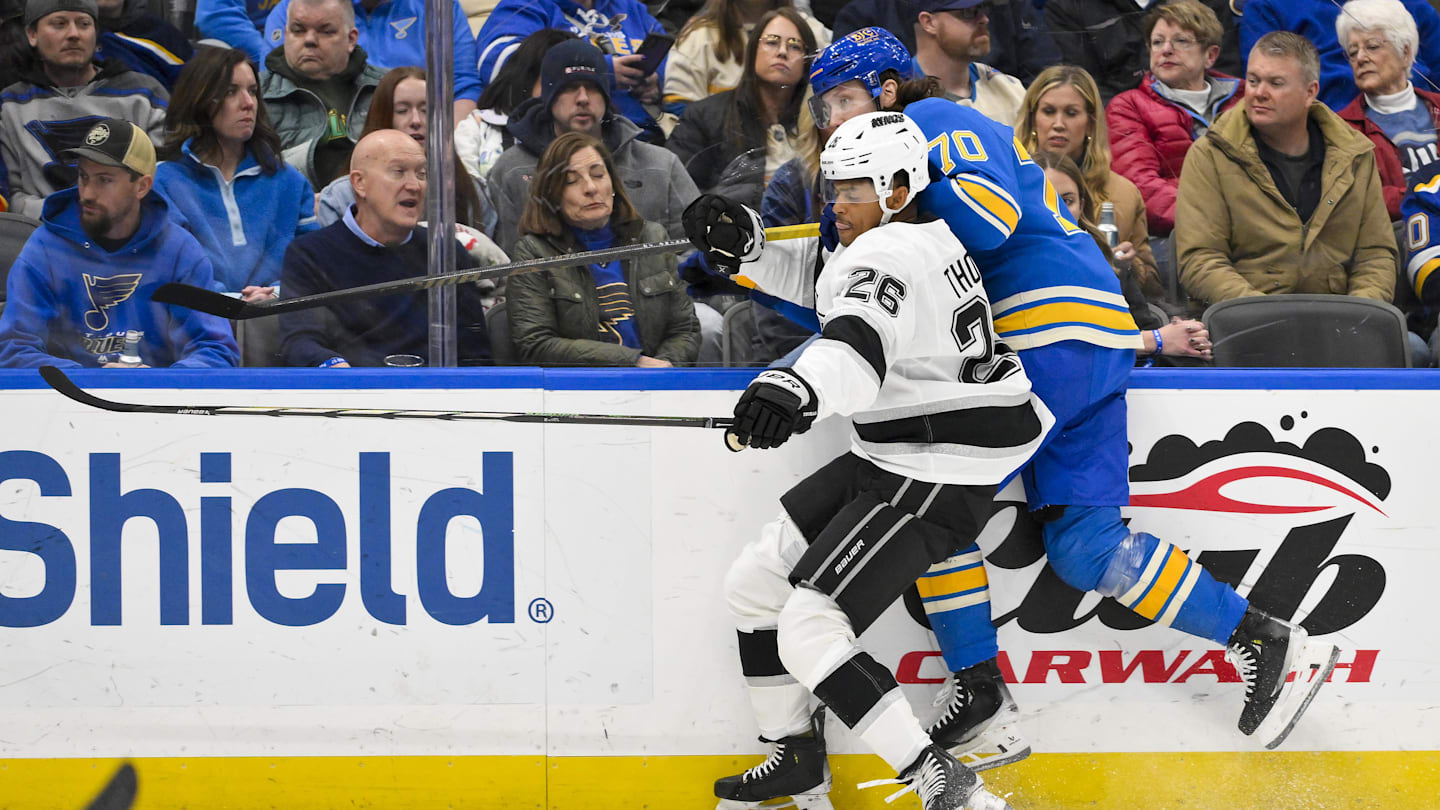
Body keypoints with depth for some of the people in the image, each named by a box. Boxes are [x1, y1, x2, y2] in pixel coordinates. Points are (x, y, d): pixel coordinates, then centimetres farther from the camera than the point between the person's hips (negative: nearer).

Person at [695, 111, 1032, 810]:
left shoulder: (890, 257, -20)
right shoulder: (923, 236, 11)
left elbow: (857, 347, -42)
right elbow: (813, 279, 28)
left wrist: (797, 389, -62)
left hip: (932, 484, -11)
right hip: (883, 462, 11)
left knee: (809, 632, -17)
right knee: (754, 584, 14)